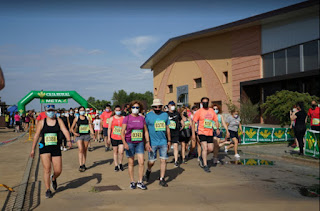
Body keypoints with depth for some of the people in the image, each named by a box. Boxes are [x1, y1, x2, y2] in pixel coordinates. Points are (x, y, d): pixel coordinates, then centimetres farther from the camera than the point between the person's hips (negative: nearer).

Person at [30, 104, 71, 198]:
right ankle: (48, 190, 3)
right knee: (47, 169, -10)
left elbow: (65, 131, -9)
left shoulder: (59, 121, 4)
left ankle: (53, 178, 38)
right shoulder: (41, 122, 3)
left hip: (56, 148, 1)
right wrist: (33, 149, 6)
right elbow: (36, 136, 7)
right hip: (44, 148, -1)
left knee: (58, 170, 2)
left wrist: (68, 140, -28)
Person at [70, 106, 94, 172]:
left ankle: (84, 165, 19)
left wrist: (92, 133, -15)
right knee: (81, 150, -14)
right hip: (79, 135, -2)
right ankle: (81, 166, -15)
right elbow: (72, 128, 10)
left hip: (86, 135, 2)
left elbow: (90, 127, 1)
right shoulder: (76, 119, 5)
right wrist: (74, 133, -8)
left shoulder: (87, 118, 7)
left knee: (85, 151, 8)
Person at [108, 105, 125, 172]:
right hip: (114, 137, 0)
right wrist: (108, 137, -1)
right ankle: (116, 165, 18)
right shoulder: (112, 118, 4)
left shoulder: (123, 118, 5)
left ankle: (120, 164, 15)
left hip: (121, 138, 0)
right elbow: (109, 128, 5)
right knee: (115, 152, 8)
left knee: (121, 152, -8)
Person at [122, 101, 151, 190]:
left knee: (141, 162, -5)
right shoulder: (127, 118, -3)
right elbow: (122, 132, -6)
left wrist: (147, 142, 6)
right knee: (131, 163, 6)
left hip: (140, 143, 2)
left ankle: (140, 182, 8)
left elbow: (146, 131, 12)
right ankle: (132, 182, 20)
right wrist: (124, 143, -18)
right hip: (129, 143, -2)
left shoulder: (142, 118, 6)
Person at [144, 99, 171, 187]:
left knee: (163, 160, 0)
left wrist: (169, 140, 12)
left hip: (163, 142, 3)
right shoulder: (148, 116, -4)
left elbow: (167, 128, 13)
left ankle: (162, 179, 10)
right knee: (152, 161, 4)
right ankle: (148, 171, 36)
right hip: (152, 143, -2)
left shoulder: (165, 115, 7)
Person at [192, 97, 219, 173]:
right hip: (202, 132, -5)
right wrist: (193, 133, -7)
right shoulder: (199, 111, -4)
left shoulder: (211, 111, 9)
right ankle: (205, 165, 0)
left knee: (210, 149, 5)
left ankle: (201, 157, 32)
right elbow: (193, 122, -3)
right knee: (205, 148, -10)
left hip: (210, 133, 5)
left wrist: (217, 128, -3)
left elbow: (216, 120, 15)